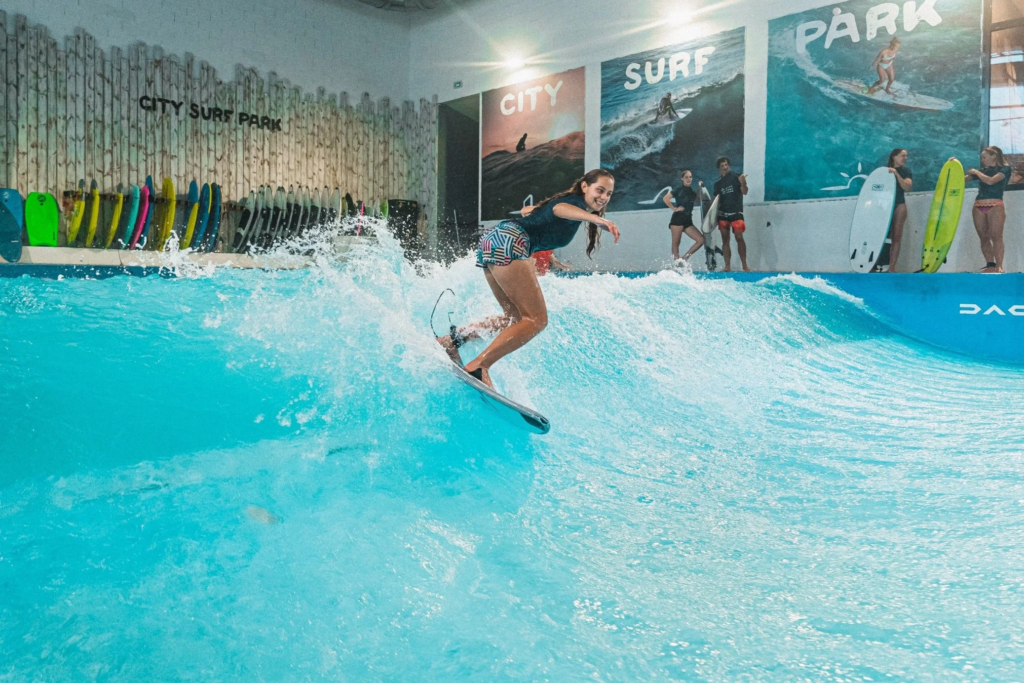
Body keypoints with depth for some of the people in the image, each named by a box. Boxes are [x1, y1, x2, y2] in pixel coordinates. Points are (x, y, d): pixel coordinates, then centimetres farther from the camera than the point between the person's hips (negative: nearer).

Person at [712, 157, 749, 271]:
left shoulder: (736, 177, 0)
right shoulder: (718, 183, 11)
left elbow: (744, 192, -7)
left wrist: (743, 183, -27)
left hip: (736, 212, -4)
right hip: (722, 214, 4)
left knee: (739, 238, -10)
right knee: (725, 240, 3)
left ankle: (745, 265, -6)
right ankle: (727, 266, 5)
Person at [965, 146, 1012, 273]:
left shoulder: (1005, 169, 3)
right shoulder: (982, 171, 18)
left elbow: (990, 181, -13)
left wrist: (976, 172, -1)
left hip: (995, 206, -5)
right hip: (978, 207, 5)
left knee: (996, 237, -11)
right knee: (984, 237, 1)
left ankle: (999, 266, -15)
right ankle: (990, 265, 3)